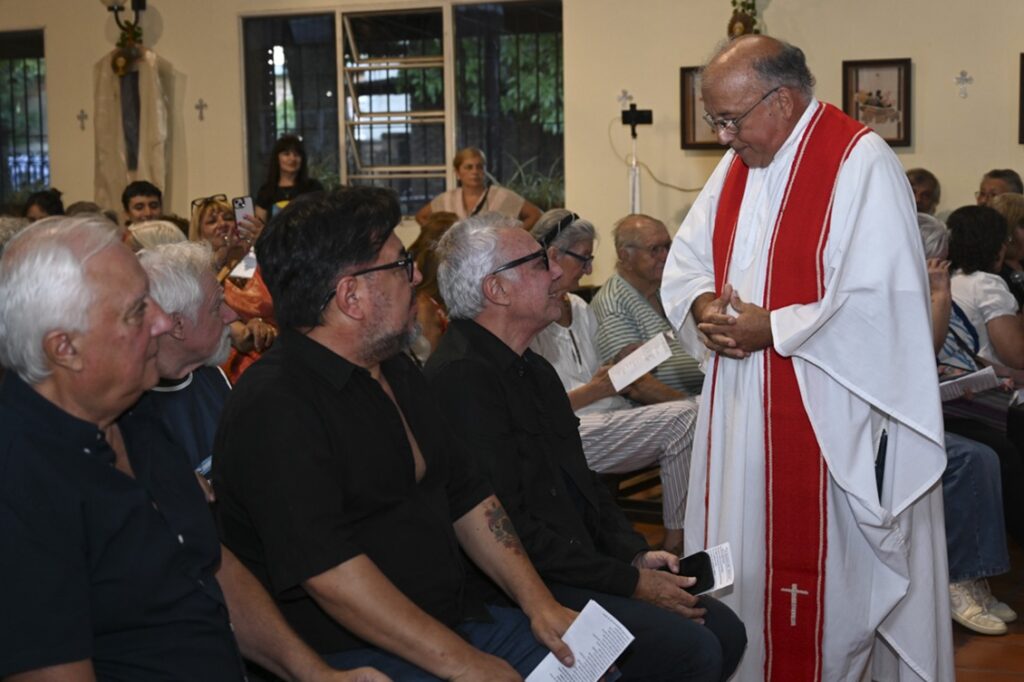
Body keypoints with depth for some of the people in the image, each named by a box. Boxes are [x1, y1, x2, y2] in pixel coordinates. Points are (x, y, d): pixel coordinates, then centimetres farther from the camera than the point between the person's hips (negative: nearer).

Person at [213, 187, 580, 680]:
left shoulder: (398, 375, 15)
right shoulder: (274, 407, -16)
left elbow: (467, 497, 17)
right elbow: (329, 574, -24)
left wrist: (538, 602, 5)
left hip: (461, 621, 9)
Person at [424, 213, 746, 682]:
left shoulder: (531, 367, 16)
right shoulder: (462, 376, -18)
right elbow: (506, 529, -22)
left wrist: (635, 554, 5)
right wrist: (630, 582, -16)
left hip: (581, 565, 10)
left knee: (724, 631, 2)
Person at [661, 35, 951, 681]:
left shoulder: (861, 162, -14)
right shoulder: (737, 165, 11)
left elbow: (882, 304, -21)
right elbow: (685, 262, 17)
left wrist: (772, 329, -19)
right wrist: (704, 305, -5)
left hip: (821, 413, -7)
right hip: (738, 408, 7)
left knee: (821, 582, 2)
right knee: (736, 564, 13)